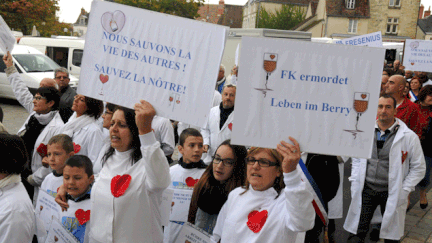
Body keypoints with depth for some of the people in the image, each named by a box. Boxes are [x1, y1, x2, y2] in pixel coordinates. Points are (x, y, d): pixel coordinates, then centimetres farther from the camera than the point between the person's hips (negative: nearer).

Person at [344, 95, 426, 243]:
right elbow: (356, 159, 16)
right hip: (365, 190, 2)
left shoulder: (409, 137, -5)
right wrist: (355, 181, 6)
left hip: (391, 192, -2)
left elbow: (418, 168, 1)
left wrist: (404, 190, -6)